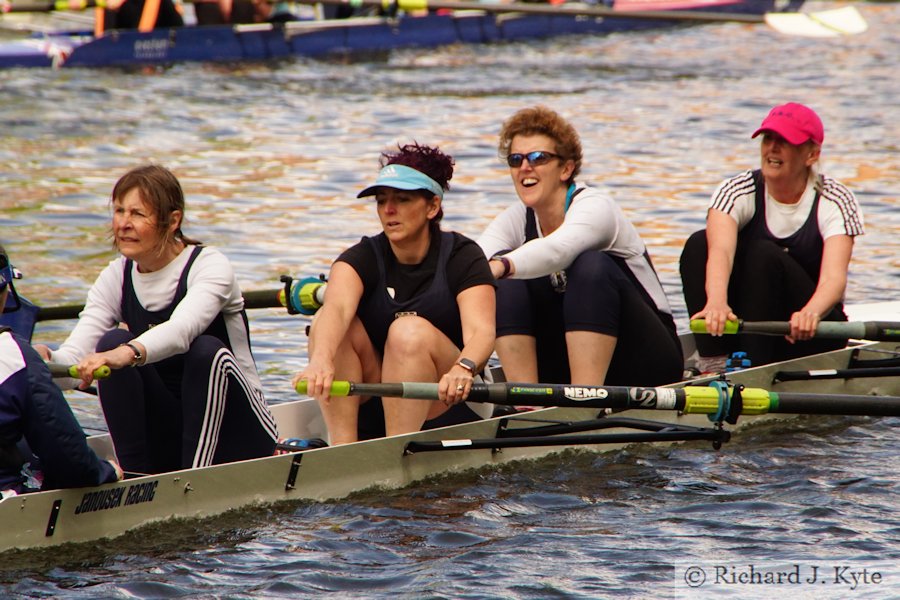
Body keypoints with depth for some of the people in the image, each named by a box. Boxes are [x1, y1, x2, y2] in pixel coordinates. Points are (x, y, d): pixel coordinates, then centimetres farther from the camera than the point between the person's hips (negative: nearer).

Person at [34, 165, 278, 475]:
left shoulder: (210, 266, -15)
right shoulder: (116, 278, 0)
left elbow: (183, 329, -38)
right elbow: (74, 359, -14)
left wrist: (129, 354, -58)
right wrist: (46, 359, -39)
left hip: (238, 435, -4)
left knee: (207, 349, -31)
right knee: (112, 341, -17)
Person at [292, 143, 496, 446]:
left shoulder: (461, 256, -9)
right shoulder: (362, 258, -4)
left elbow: (481, 331, -27)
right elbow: (337, 307, -27)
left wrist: (463, 368, -51)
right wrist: (321, 360, -50)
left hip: (448, 406, -3)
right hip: (372, 411, 3)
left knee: (410, 331, -29)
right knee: (328, 321, -20)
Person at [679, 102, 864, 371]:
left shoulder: (835, 201, -13)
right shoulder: (737, 192, -10)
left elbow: (834, 276, -29)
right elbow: (720, 250, -31)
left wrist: (811, 312, -54)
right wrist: (717, 301, -54)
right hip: (747, 326, 3)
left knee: (765, 255, -29)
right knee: (699, 244, -21)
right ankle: (713, 365, -28)